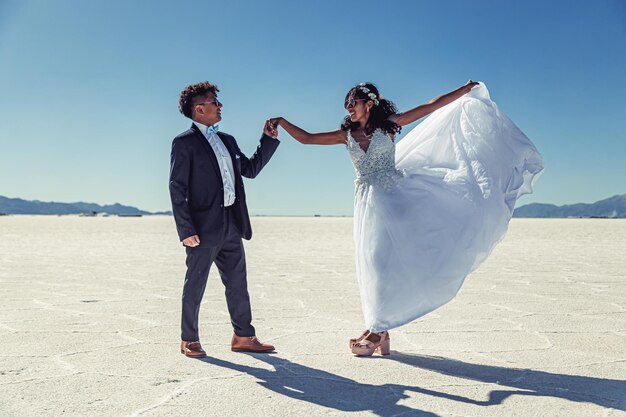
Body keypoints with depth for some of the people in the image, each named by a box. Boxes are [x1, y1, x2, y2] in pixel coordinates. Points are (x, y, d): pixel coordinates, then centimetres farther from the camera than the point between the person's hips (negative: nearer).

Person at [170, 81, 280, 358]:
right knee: (195, 285, 5)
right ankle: (189, 341, 19)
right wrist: (186, 230, -16)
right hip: (204, 227, -7)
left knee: (238, 283, 12)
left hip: (231, 225, 7)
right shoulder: (184, 143, -6)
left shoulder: (227, 140, 16)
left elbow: (251, 169, 22)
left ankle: (243, 337, 22)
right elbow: (177, 189, -10)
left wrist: (268, 139, 13)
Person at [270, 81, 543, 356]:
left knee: (387, 259, -6)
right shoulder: (346, 135, 10)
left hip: (393, 198, -3)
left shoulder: (387, 125, 3)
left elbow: (431, 107, 4)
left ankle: (376, 330, 1)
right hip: (368, 203, 3)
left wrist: (464, 90, 4)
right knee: (374, 262, 1)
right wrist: (283, 123, 0)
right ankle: (380, 332, 8)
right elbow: (306, 138, 10)